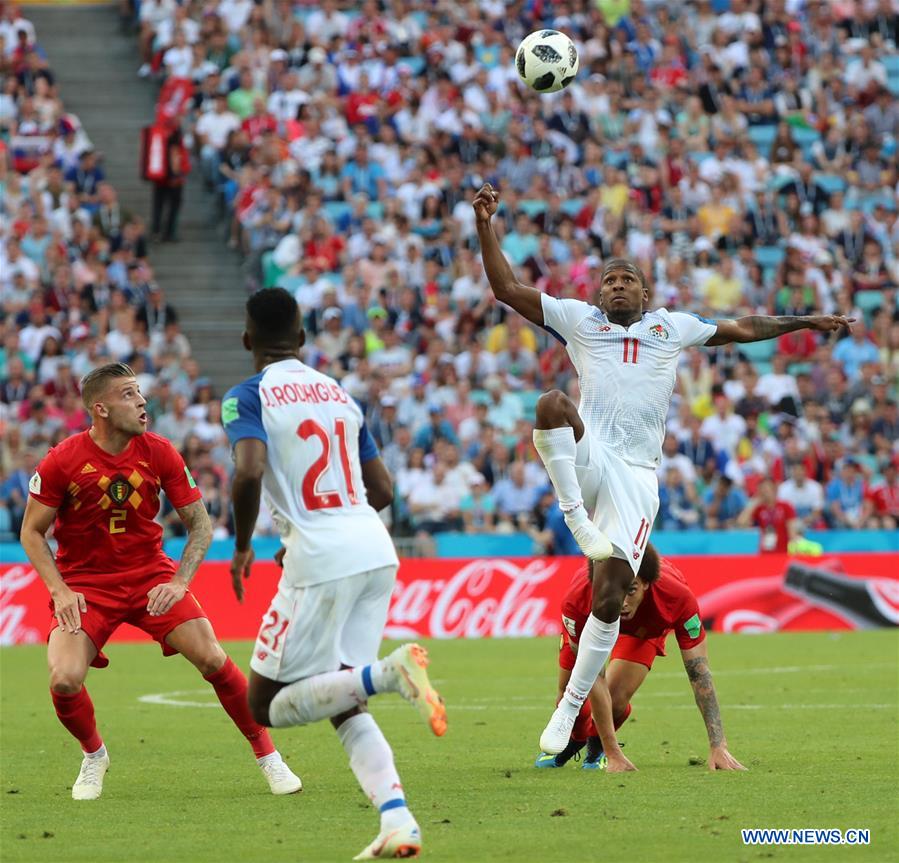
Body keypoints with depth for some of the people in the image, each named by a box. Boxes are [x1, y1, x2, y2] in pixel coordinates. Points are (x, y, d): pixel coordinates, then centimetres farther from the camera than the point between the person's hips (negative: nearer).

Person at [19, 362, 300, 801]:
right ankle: (94, 756, 10)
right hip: (84, 585, -2)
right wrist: (60, 591, -15)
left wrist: (179, 582, -13)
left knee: (212, 658, -14)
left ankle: (268, 756, 4)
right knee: (64, 680, -22)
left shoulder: (159, 453, -7)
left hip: (151, 576, 2)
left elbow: (199, 523, 1)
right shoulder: (61, 462, -13)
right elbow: (31, 531, -3)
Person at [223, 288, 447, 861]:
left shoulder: (249, 397, -3)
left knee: (269, 706, 3)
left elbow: (250, 472, -21)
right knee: (343, 707, 15)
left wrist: (242, 546, -5)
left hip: (320, 560, -7)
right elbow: (383, 489, 18)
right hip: (376, 550, 7)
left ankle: (391, 671, -20)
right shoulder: (339, 393, 17)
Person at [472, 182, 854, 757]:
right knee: (553, 405, -37)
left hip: (636, 477, 1)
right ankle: (576, 517, -29)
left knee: (610, 600, -7)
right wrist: (485, 226, -3)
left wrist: (806, 323, 32)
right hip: (587, 460, -1)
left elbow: (742, 329, 30)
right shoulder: (579, 320, 13)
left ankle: (571, 707, 5)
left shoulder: (673, 327, 19)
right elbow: (507, 289, 8)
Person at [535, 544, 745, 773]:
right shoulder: (577, 600, -44)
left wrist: (718, 746, -41)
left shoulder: (677, 596, -44)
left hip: (647, 626, -1)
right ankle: (575, 738, 37)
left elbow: (699, 674, -36)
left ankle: (597, 745, 15)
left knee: (616, 697, -22)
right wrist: (613, 754, -38)